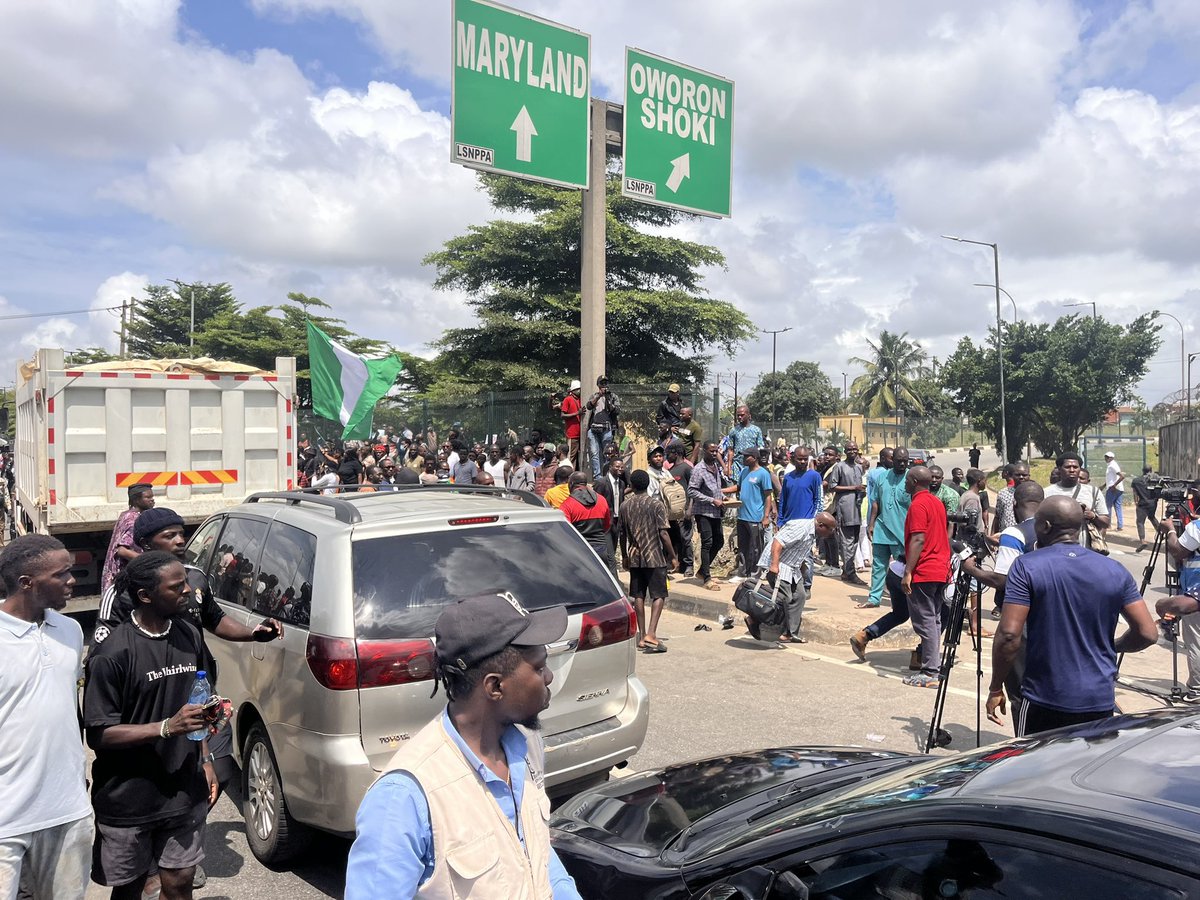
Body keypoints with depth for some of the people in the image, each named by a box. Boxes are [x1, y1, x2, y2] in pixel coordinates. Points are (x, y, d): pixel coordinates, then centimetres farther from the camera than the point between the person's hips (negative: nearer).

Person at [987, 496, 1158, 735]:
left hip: (1045, 700, -4)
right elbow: (1147, 633, 1)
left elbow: (1009, 634, -16)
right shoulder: (1115, 571, 1)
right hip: (1100, 702, 4)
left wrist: (995, 689, -6)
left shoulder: (1027, 567, -11)